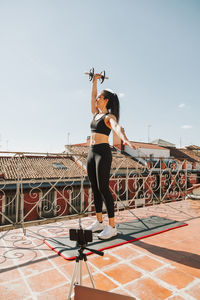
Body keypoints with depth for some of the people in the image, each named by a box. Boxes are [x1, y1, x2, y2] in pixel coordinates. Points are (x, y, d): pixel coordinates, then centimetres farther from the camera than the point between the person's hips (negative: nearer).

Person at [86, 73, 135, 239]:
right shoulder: (96, 114, 18)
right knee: (95, 188, 9)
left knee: (103, 188, -9)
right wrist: (95, 81, 31)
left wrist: (125, 139, -47)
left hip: (103, 152, -8)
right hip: (92, 153, 8)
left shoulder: (110, 116, -6)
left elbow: (117, 127, -28)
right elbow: (92, 96, 29)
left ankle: (112, 227, 2)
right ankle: (99, 222, 21)